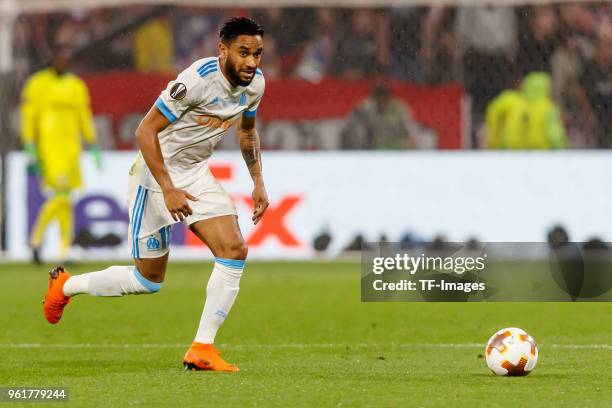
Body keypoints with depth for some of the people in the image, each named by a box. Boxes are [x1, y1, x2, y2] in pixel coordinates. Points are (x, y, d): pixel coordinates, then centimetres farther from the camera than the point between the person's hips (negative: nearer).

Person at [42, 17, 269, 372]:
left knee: (234, 250, -13)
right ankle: (66, 286, 28)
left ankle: (202, 349, -7)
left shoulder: (255, 83, -3)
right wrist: (168, 189, -27)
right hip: (157, 173, -7)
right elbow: (146, 131, -25)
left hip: (196, 174, 7)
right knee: (149, 279, 3)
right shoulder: (197, 80, -28)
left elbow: (247, 131, 18)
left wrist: (258, 182, 10)